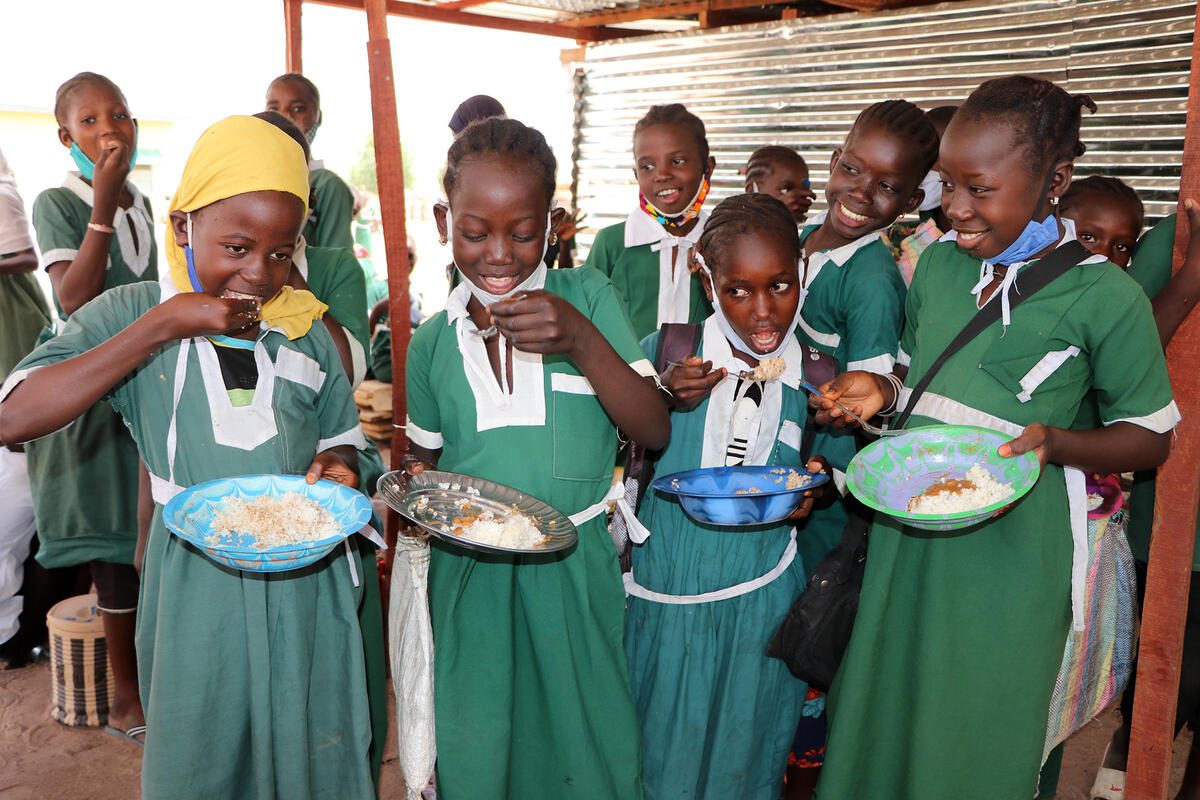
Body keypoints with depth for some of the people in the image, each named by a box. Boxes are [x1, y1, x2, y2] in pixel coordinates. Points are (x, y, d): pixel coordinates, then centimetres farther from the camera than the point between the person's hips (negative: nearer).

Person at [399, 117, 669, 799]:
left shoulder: (588, 296, -6)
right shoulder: (432, 342, 2)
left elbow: (655, 431, -10)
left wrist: (583, 341, -24)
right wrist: (415, 485, -7)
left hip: (573, 570, -1)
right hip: (467, 574, 2)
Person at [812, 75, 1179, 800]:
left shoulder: (1106, 297, -10)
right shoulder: (938, 263, 5)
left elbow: (1151, 437, -3)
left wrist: (1053, 441, -21)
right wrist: (880, 389, -3)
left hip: (1009, 551, -4)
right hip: (906, 535, 5)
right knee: (882, 725, 17)